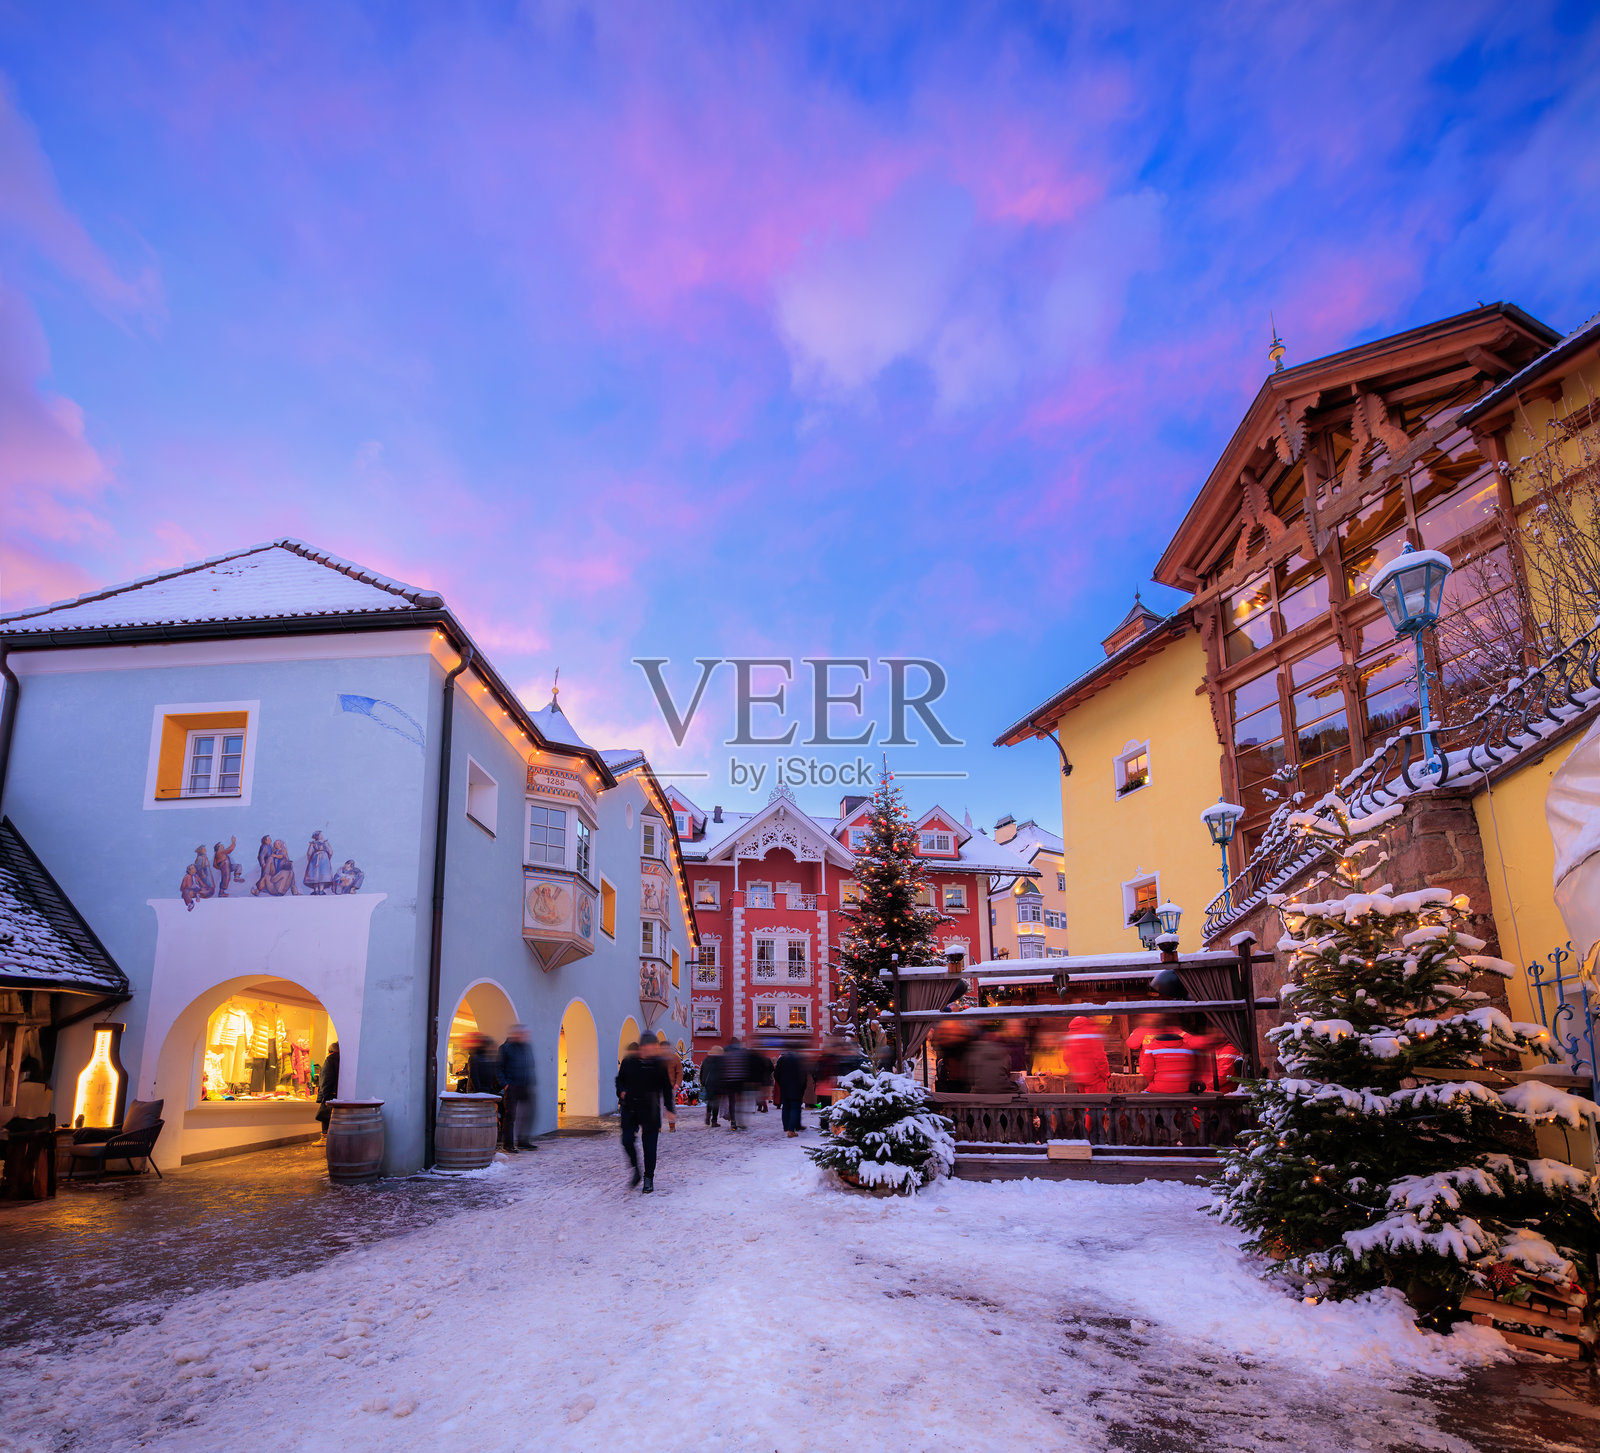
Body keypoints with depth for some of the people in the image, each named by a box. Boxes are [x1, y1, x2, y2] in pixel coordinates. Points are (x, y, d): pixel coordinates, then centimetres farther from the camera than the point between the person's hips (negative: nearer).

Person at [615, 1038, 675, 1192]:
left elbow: (666, 1088, 3)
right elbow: (619, 1079, 15)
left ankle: (649, 1179, 15)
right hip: (629, 1109, 2)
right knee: (627, 1141, -3)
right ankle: (636, 1171, 22)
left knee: (650, 1145, -1)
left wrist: (670, 1110, 1)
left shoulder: (659, 1064, -4)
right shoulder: (628, 1062, -1)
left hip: (650, 1111, -2)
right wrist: (621, 1092, -5)